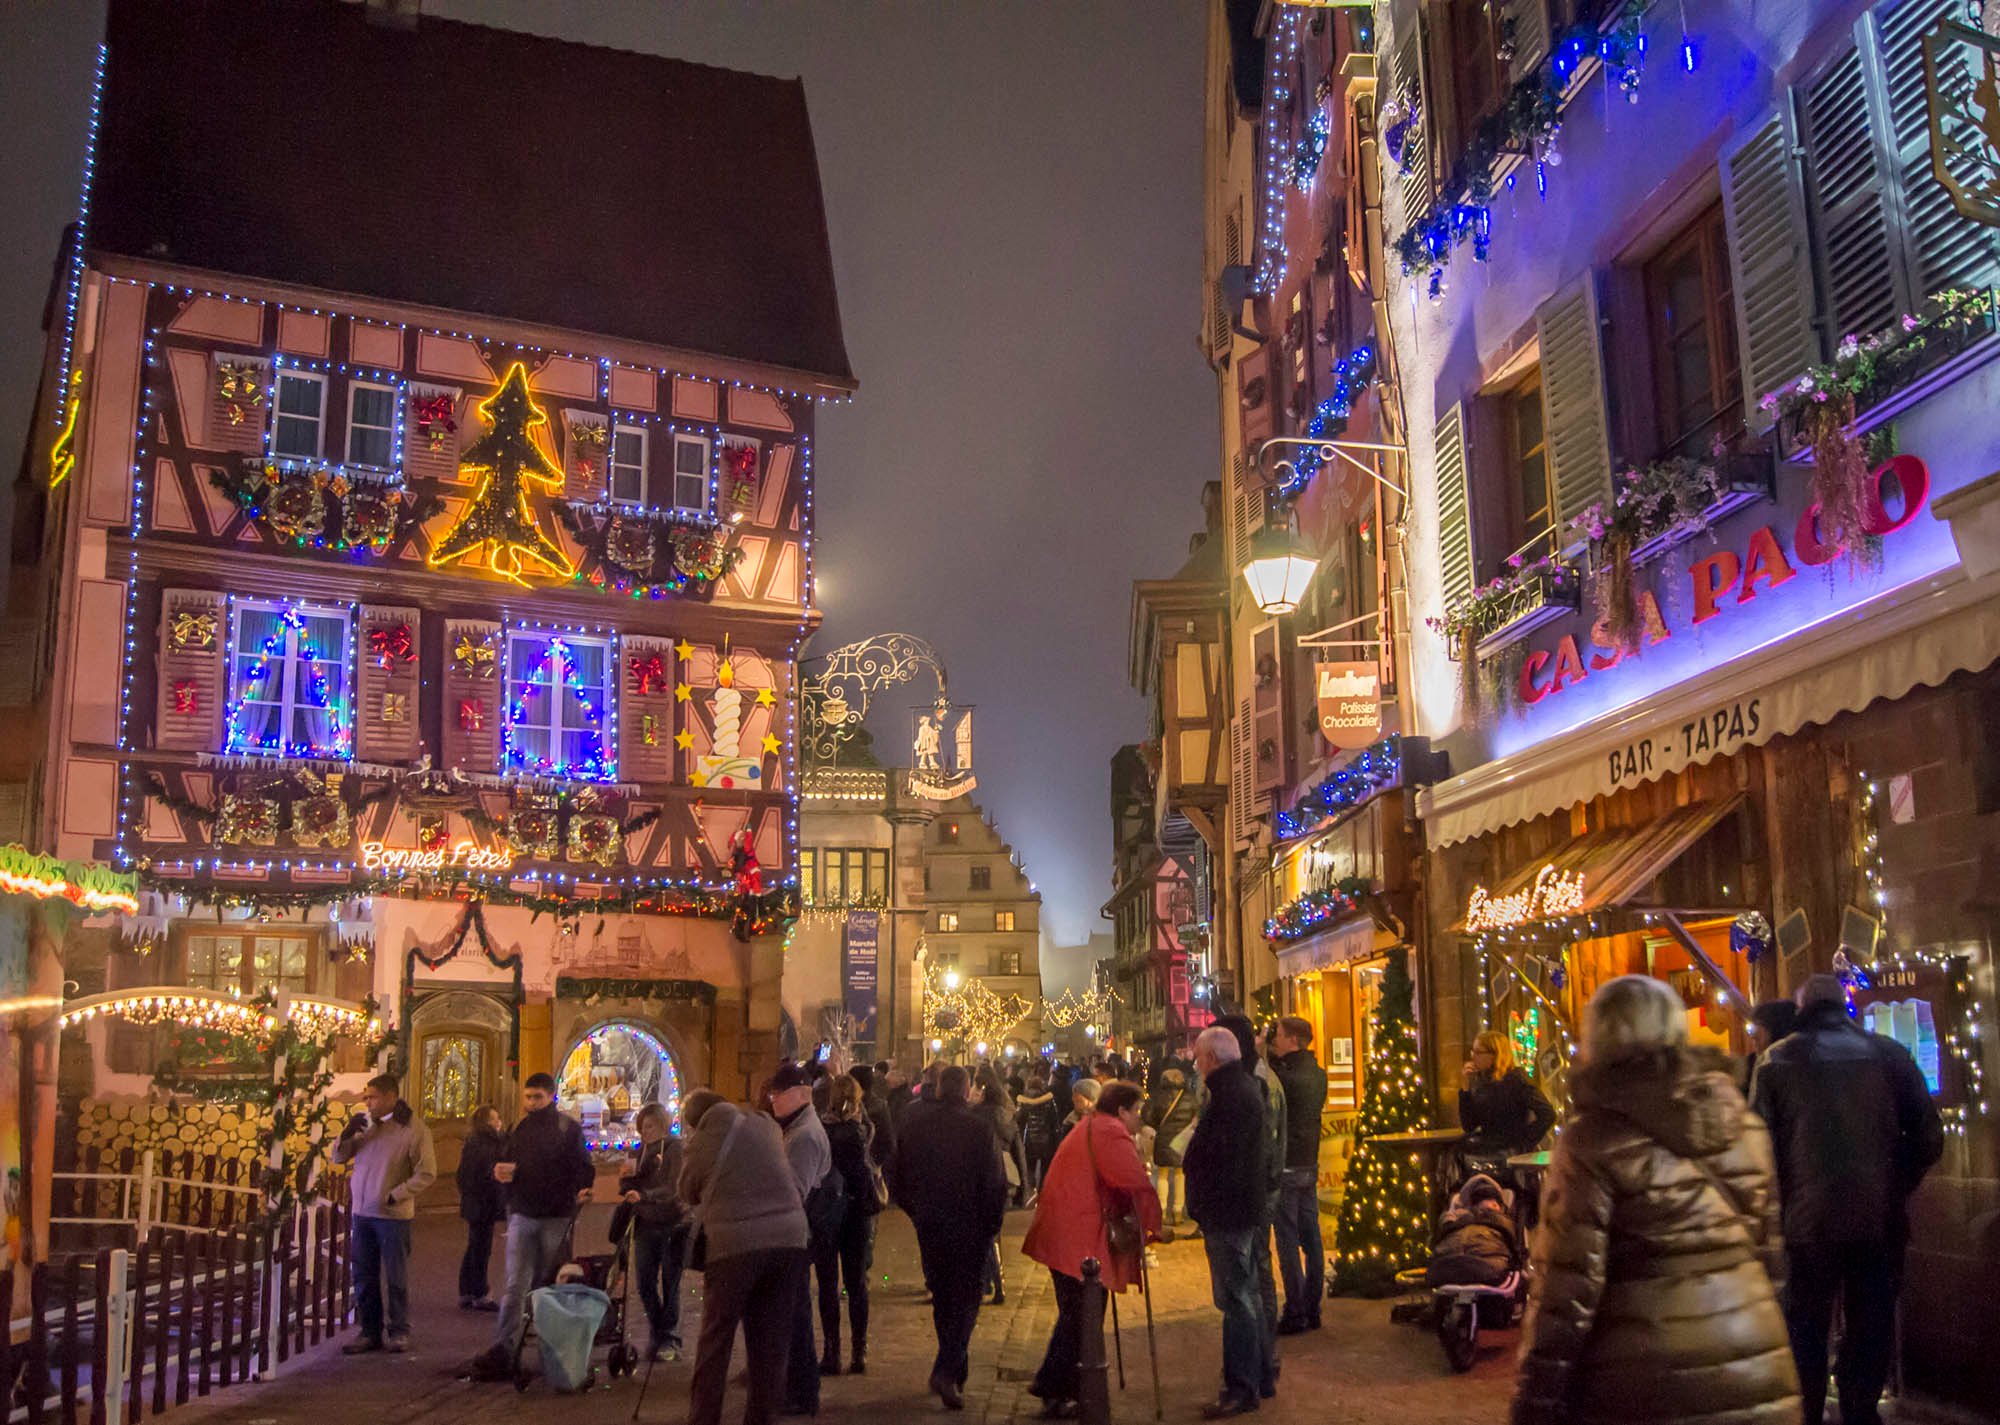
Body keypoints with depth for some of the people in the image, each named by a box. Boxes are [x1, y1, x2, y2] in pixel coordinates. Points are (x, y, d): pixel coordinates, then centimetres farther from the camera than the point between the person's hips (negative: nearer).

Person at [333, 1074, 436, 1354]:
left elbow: (427, 1172, -10)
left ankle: (398, 1331, 16)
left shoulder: (413, 1128, -10)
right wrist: (348, 1133, -8)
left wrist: (394, 1195, -16)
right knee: (364, 1277, 11)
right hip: (362, 1213, 6)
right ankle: (370, 1332, 22)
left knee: (396, 1278, 4)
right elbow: (338, 1157, 11)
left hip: (393, 1215, -5)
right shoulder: (366, 1125, 6)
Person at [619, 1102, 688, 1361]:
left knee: (670, 1284, -2)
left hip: (673, 1225, -5)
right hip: (646, 1225, 6)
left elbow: (674, 1188, -20)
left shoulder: (676, 1149, -9)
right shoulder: (642, 1150, 10)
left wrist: (643, 1195, -33)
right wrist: (628, 1178, -9)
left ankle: (670, 1339, 9)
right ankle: (658, 1333, 22)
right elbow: (627, 1190, 13)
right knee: (645, 1284, 5)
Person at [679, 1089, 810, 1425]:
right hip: (789, 1237, 4)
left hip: (734, 1242, -4)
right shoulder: (765, 1125, 17)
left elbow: (689, 1190, 14)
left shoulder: (710, 1130, 6)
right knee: (771, 1344, 11)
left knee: (714, 1343, 6)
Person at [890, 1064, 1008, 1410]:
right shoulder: (977, 1128, -14)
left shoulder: (912, 1122, 0)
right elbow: (995, 1183, -13)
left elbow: (898, 1178, 8)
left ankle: (955, 1370, 27)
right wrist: (992, 1223, 1)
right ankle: (947, 1370, -14)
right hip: (969, 1226, -4)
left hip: (928, 1226, 4)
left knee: (941, 1296, 17)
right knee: (966, 1297, 3)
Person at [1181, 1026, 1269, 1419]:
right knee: (1246, 1297, 18)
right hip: (1245, 1208, 11)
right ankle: (1255, 1378, 28)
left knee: (1235, 1300, -6)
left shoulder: (1231, 1094, -20)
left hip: (1227, 1213, -11)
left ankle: (1241, 1389, -1)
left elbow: (1212, 1154, -26)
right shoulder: (1244, 1087, 15)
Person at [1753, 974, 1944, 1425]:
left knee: (1805, 1328, 12)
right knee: (1871, 1329, 13)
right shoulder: (1889, 1052, 3)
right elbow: (1928, 1136, 3)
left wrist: (1778, 1203, 9)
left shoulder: (1778, 1059, -1)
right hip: (1881, 1219, 1)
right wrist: (1896, 1189, 15)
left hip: (1808, 1219, -1)